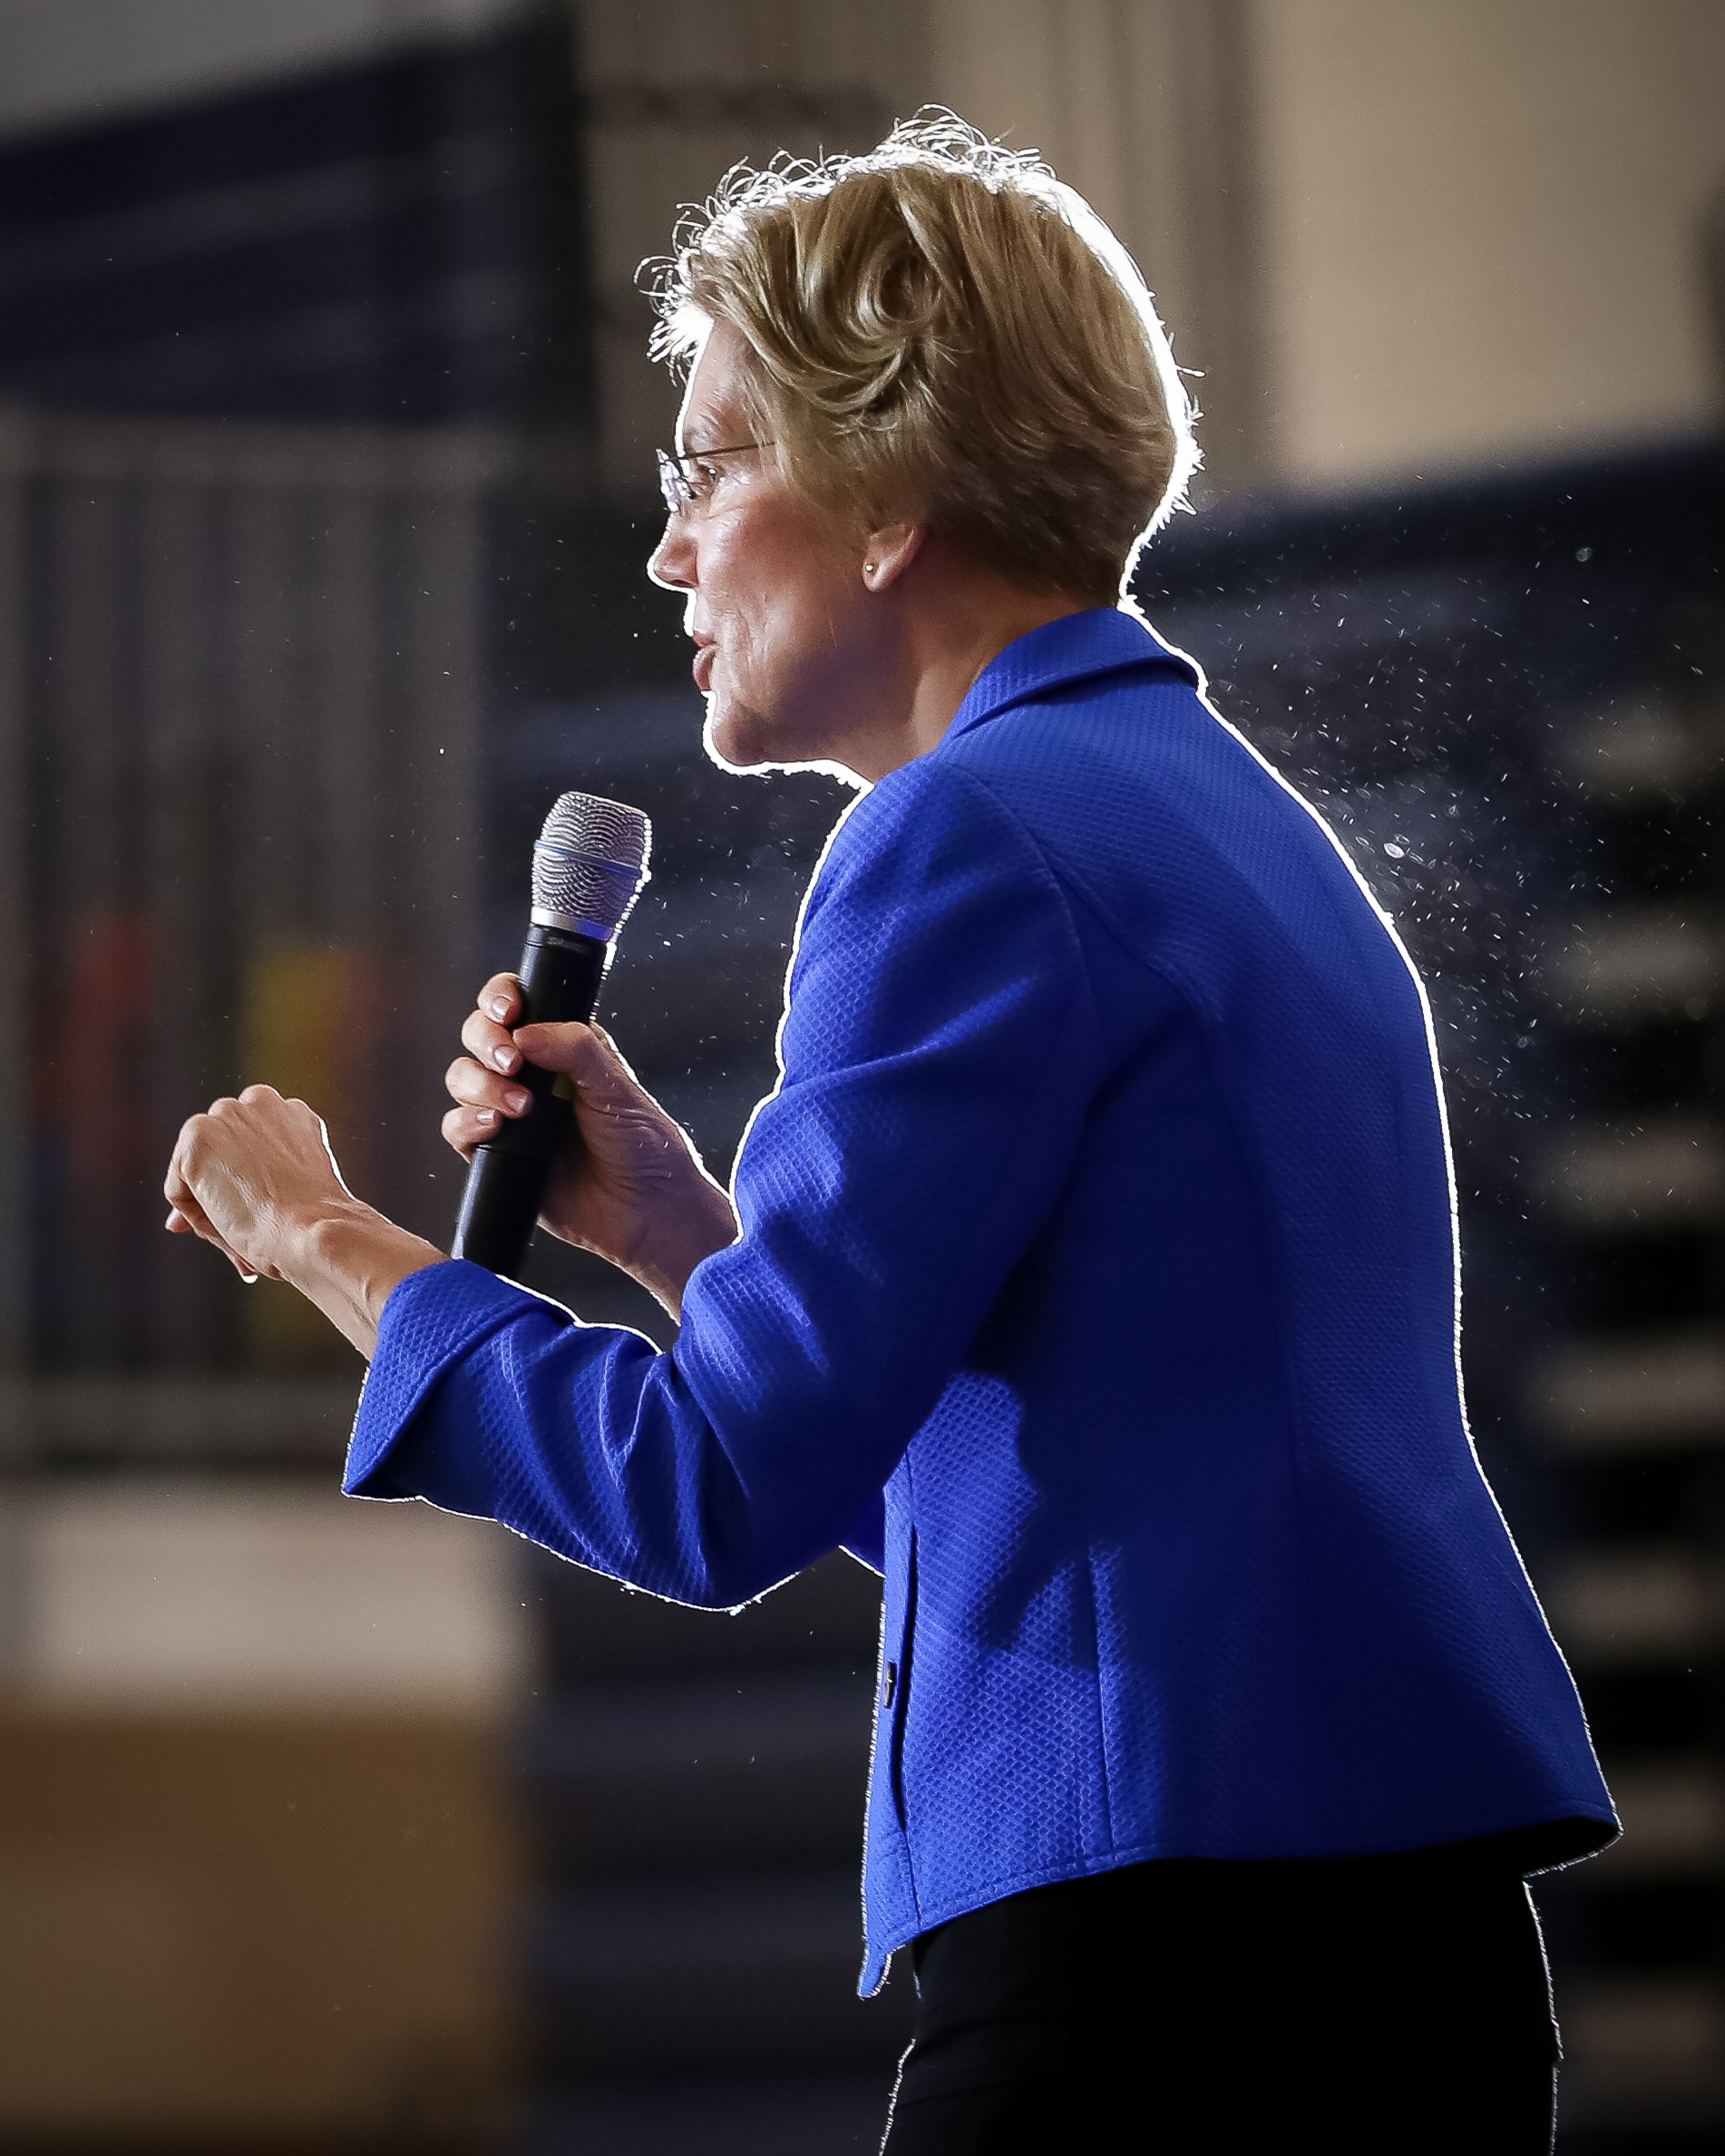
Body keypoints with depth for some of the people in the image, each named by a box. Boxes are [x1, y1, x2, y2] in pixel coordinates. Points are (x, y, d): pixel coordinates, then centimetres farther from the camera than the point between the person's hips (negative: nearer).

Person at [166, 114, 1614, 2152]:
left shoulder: (976, 838, -10)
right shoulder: (1236, 818, 19)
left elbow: (723, 1486, -15)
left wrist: (321, 1239, -2)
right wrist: (674, 1224, 13)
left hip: (1177, 1928, -9)